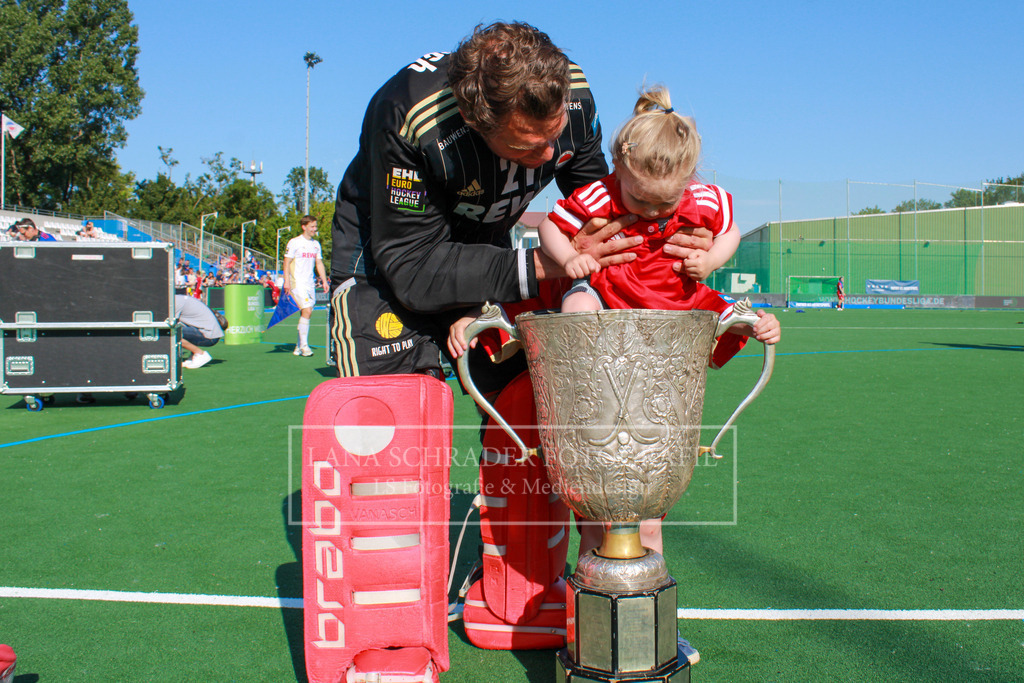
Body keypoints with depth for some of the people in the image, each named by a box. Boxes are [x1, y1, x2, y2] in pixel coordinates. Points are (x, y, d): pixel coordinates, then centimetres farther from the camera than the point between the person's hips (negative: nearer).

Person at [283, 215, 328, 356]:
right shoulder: (294, 242, -4)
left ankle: (299, 347, 16)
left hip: (310, 284, 6)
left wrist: (324, 281, 10)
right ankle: (304, 345, -12)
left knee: (306, 313, 7)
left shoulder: (316, 244, 14)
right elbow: (287, 262, -5)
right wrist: (286, 281, -14)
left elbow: (319, 263, 19)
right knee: (306, 310, -18)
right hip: (297, 282, -6)